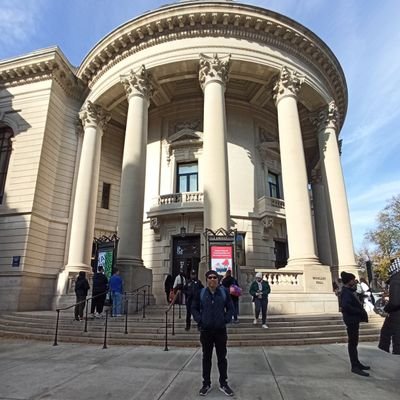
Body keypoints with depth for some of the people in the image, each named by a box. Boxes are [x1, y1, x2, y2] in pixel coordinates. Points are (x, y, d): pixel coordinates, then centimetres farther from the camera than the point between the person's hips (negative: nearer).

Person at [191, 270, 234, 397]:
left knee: (222, 358, 10)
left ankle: (223, 384, 26)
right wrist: (199, 320, -6)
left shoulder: (224, 292, -3)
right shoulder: (201, 293, -5)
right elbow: (194, 308, 4)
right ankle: (206, 384, 27)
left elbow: (230, 308, 4)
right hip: (205, 330, 0)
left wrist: (226, 320, -6)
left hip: (221, 330, 0)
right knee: (206, 358, 12)